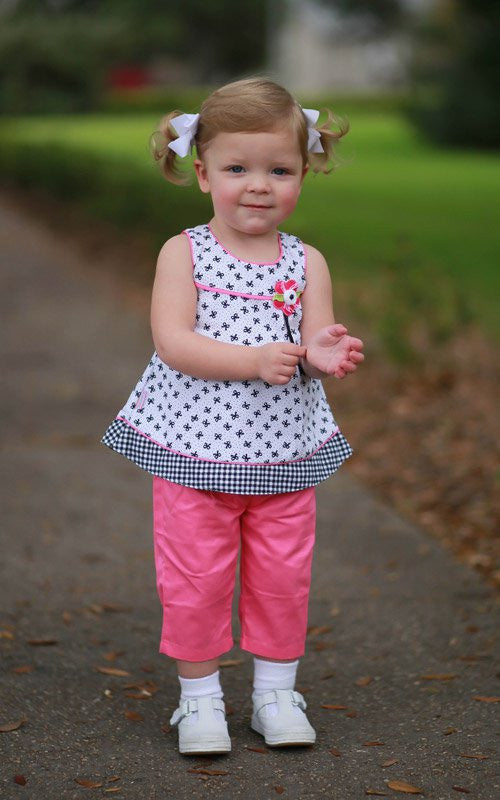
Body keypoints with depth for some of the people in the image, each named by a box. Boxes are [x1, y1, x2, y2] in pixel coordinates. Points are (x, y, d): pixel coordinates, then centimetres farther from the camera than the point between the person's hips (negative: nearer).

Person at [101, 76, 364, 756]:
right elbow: (172, 342, -17)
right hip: (194, 447, -2)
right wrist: (255, 360, -28)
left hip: (283, 451, 2)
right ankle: (199, 696, 23)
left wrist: (324, 355, -29)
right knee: (194, 582, 5)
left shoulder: (306, 262, 2)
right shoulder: (183, 253, -6)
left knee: (282, 579, 11)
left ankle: (275, 691, 29)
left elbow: (317, 344, -5)